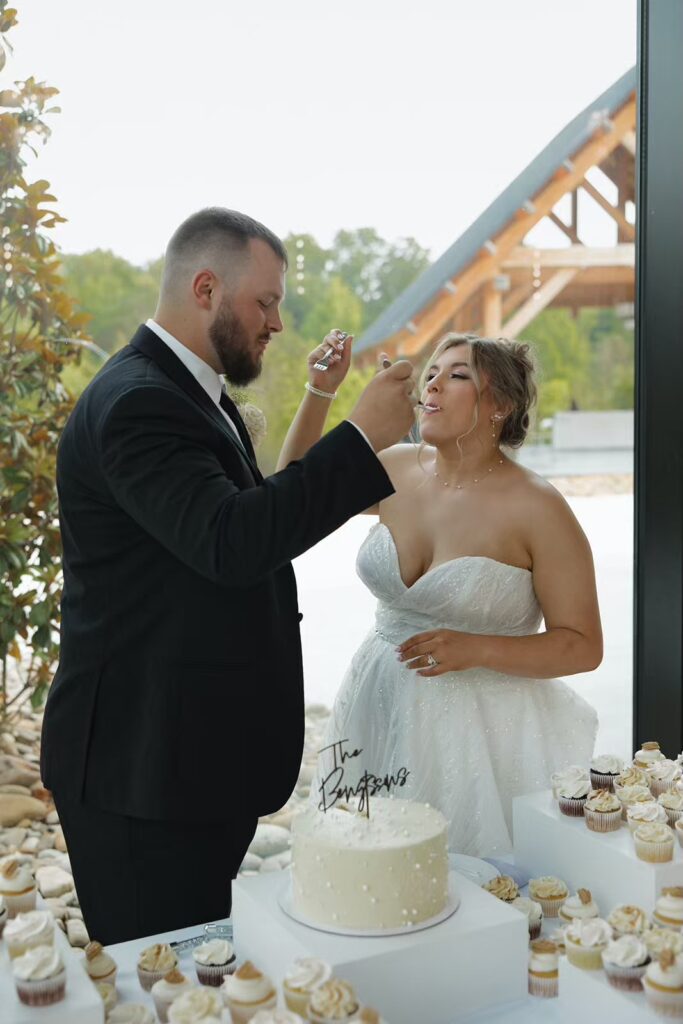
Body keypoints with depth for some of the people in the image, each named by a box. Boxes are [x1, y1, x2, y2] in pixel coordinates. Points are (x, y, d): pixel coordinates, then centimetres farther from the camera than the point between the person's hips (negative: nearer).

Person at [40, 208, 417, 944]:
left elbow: (256, 516, 17)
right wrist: (362, 436, -27)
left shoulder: (189, 393, 14)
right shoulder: (136, 402, -19)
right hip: (144, 764, -10)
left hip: (197, 751, 10)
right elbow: (231, 543, -31)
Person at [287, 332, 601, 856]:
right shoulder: (397, 469, 1)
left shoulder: (538, 508, -13)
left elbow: (584, 646, -9)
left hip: (477, 728, -4)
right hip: (379, 713, 5)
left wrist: (476, 649, -22)